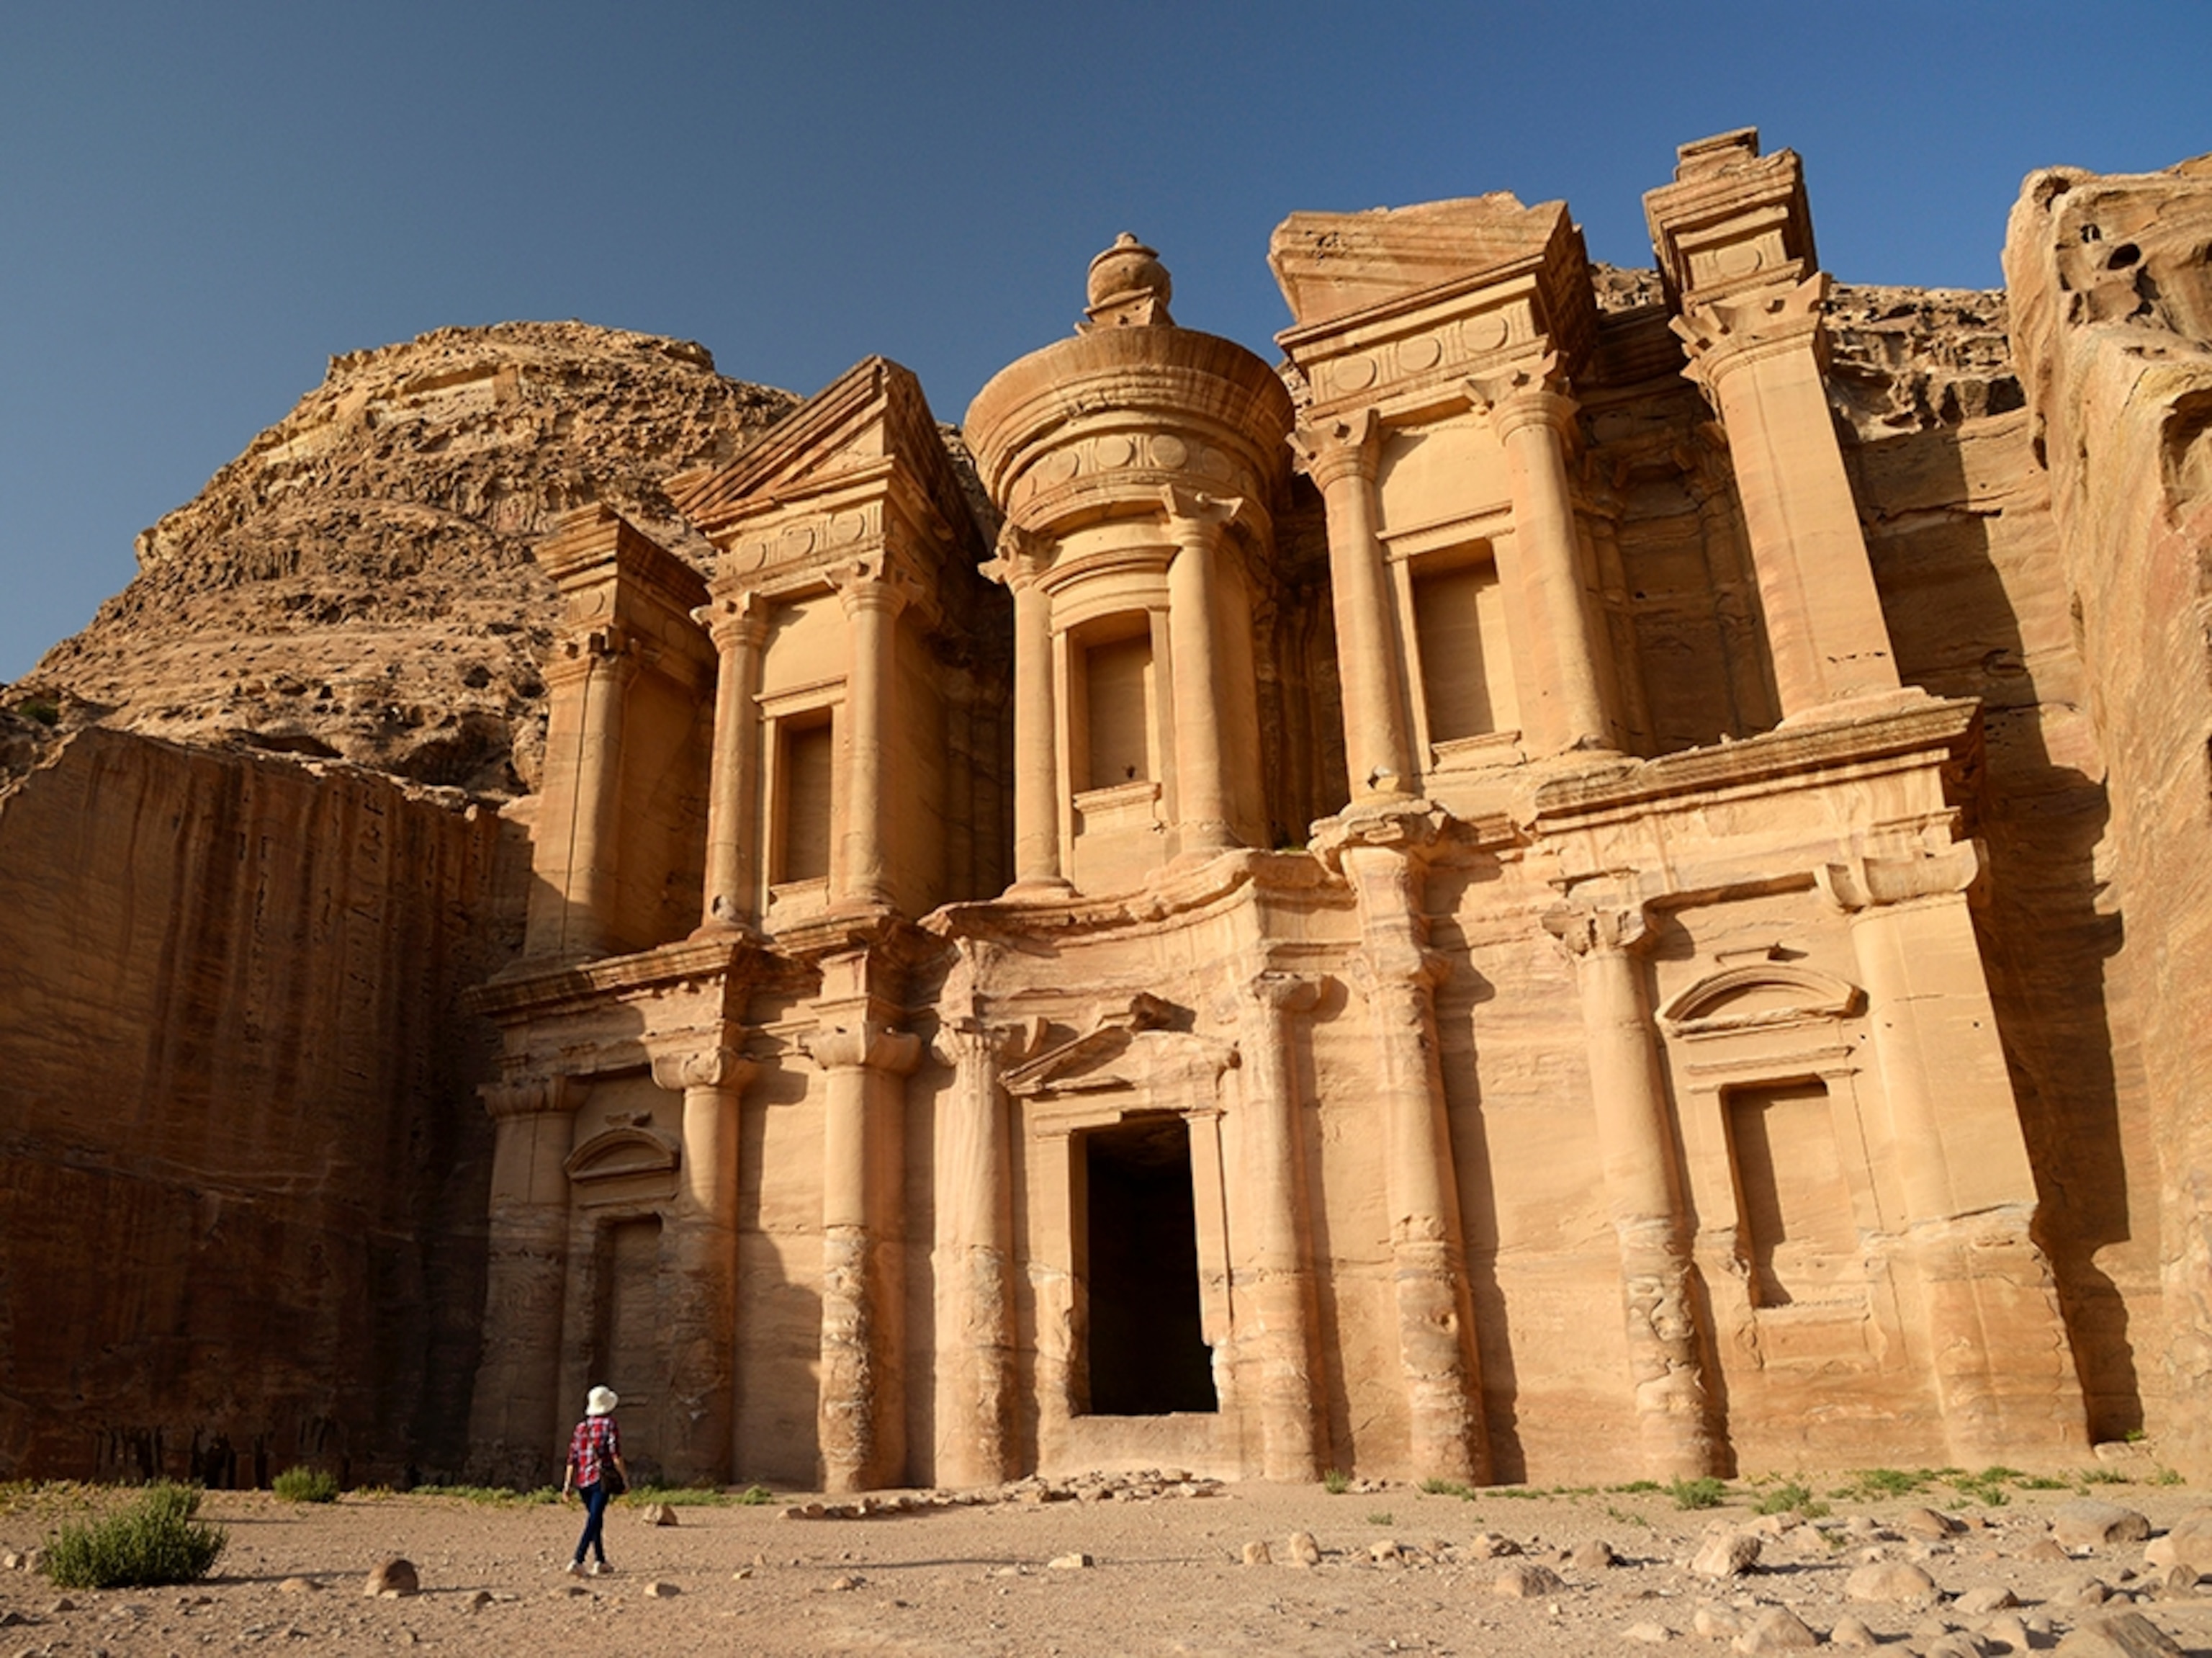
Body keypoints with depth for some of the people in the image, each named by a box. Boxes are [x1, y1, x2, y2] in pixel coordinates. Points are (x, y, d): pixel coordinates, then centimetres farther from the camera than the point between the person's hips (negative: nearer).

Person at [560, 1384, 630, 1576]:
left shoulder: (581, 1427, 10)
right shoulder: (609, 1425, -5)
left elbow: (572, 1457, 7)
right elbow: (616, 1456, -11)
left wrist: (567, 1483, 8)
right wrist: (625, 1478, -3)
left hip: (582, 1481, 6)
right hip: (601, 1480, -6)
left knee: (596, 1520, 18)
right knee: (593, 1522, -7)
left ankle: (600, 1562, 23)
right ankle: (577, 1562, -19)